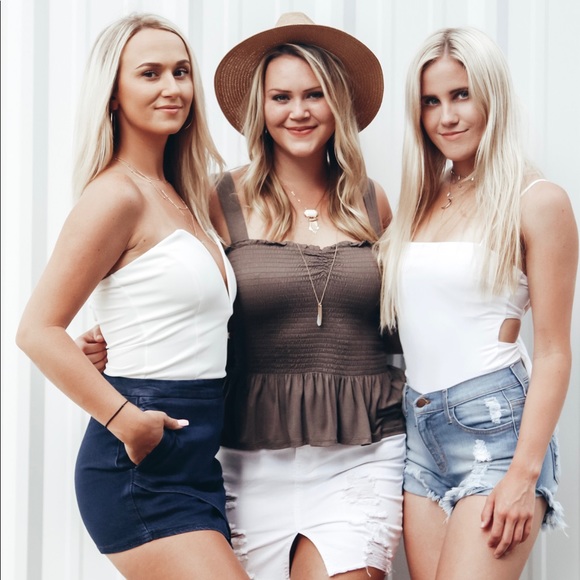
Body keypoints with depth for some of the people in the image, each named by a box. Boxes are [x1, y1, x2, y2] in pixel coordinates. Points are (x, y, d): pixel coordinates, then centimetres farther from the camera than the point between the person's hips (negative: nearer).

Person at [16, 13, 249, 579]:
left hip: (195, 459, 8)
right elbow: (38, 330, -16)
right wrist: (126, 420, -20)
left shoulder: (182, 197, 13)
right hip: (145, 467, -8)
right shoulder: (118, 194, -11)